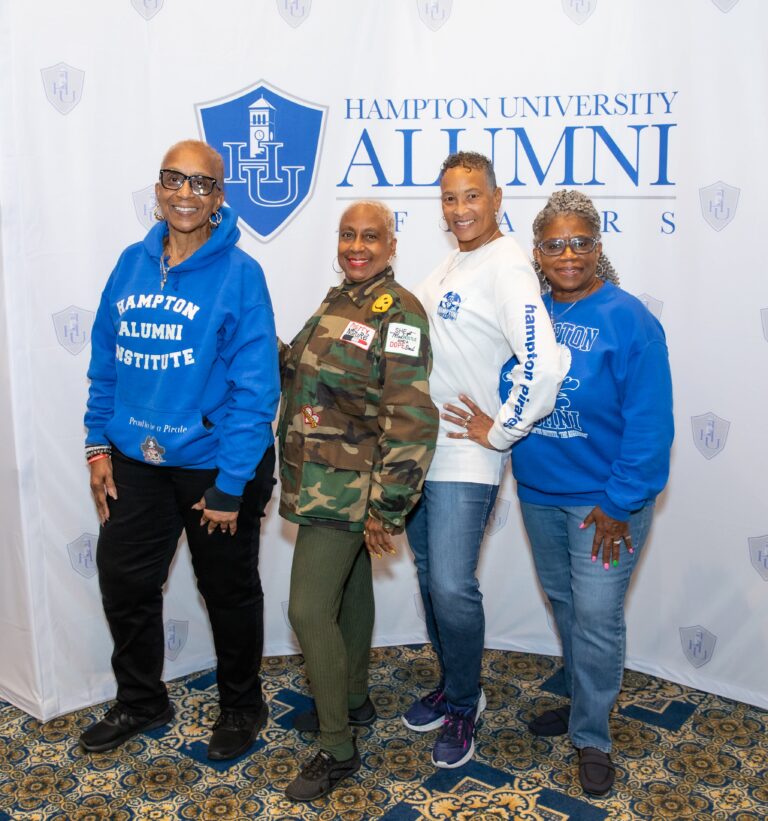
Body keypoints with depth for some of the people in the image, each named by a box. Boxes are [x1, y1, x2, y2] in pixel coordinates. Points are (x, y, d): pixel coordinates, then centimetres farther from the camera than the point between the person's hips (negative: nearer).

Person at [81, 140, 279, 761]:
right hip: (136, 461, 5)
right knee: (124, 583, 16)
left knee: (229, 594, 13)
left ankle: (241, 707, 37)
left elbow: (255, 388, -16)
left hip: (213, 464, -5)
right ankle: (141, 703, 40)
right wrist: (99, 445, 4)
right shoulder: (132, 265, 2)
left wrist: (230, 486, -17)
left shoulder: (239, 274, -14)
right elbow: (106, 361, 8)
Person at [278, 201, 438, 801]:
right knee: (349, 589, 21)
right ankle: (353, 701, 39)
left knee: (310, 609, -7)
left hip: (346, 489, -8)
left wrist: (386, 509, -22)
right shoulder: (340, 300, 9)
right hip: (322, 482, 8)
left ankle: (337, 749, 8)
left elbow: (412, 420, -22)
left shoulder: (398, 312, -18)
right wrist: (273, 354, 0)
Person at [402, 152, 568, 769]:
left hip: (464, 458, -9)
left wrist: (498, 433, -18)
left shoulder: (506, 268, -17)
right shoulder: (450, 265, 10)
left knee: (452, 588, -5)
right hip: (418, 449, 9)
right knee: (430, 577, 17)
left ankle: (463, 707, 19)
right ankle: (454, 686, 36)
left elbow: (545, 367, -30)